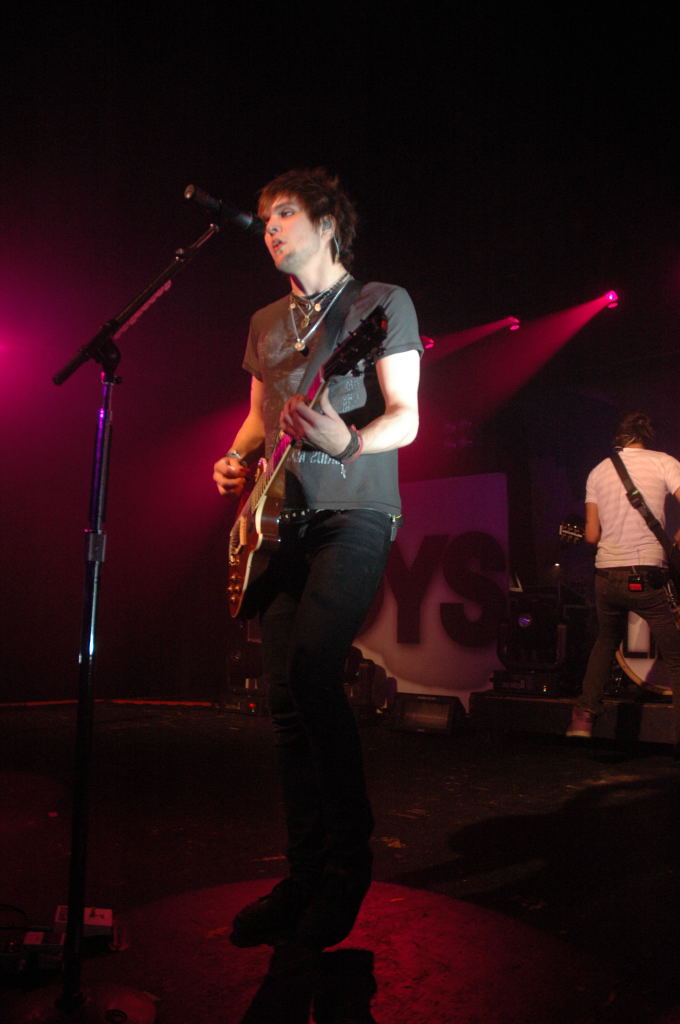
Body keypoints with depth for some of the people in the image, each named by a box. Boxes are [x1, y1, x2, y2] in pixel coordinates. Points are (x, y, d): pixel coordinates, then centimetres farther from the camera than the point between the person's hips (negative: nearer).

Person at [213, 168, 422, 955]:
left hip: (352, 511, -6)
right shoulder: (265, 322, 22)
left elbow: (405, 417, -5)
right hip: (278, 517, 6)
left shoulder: (382, 302, 4)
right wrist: (237, 460, 6)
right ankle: (306, 875, 13)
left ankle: (348, 857, -3)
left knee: (310, 666, -22)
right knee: (286, 697, 2)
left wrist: (350, 443, -25)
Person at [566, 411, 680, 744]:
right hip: (648, 575, -4)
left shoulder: (597, 472, 11)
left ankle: (583, 717, 22)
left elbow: (591, 535, 9)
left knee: (606, 641, 28)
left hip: (606, 576, 5)